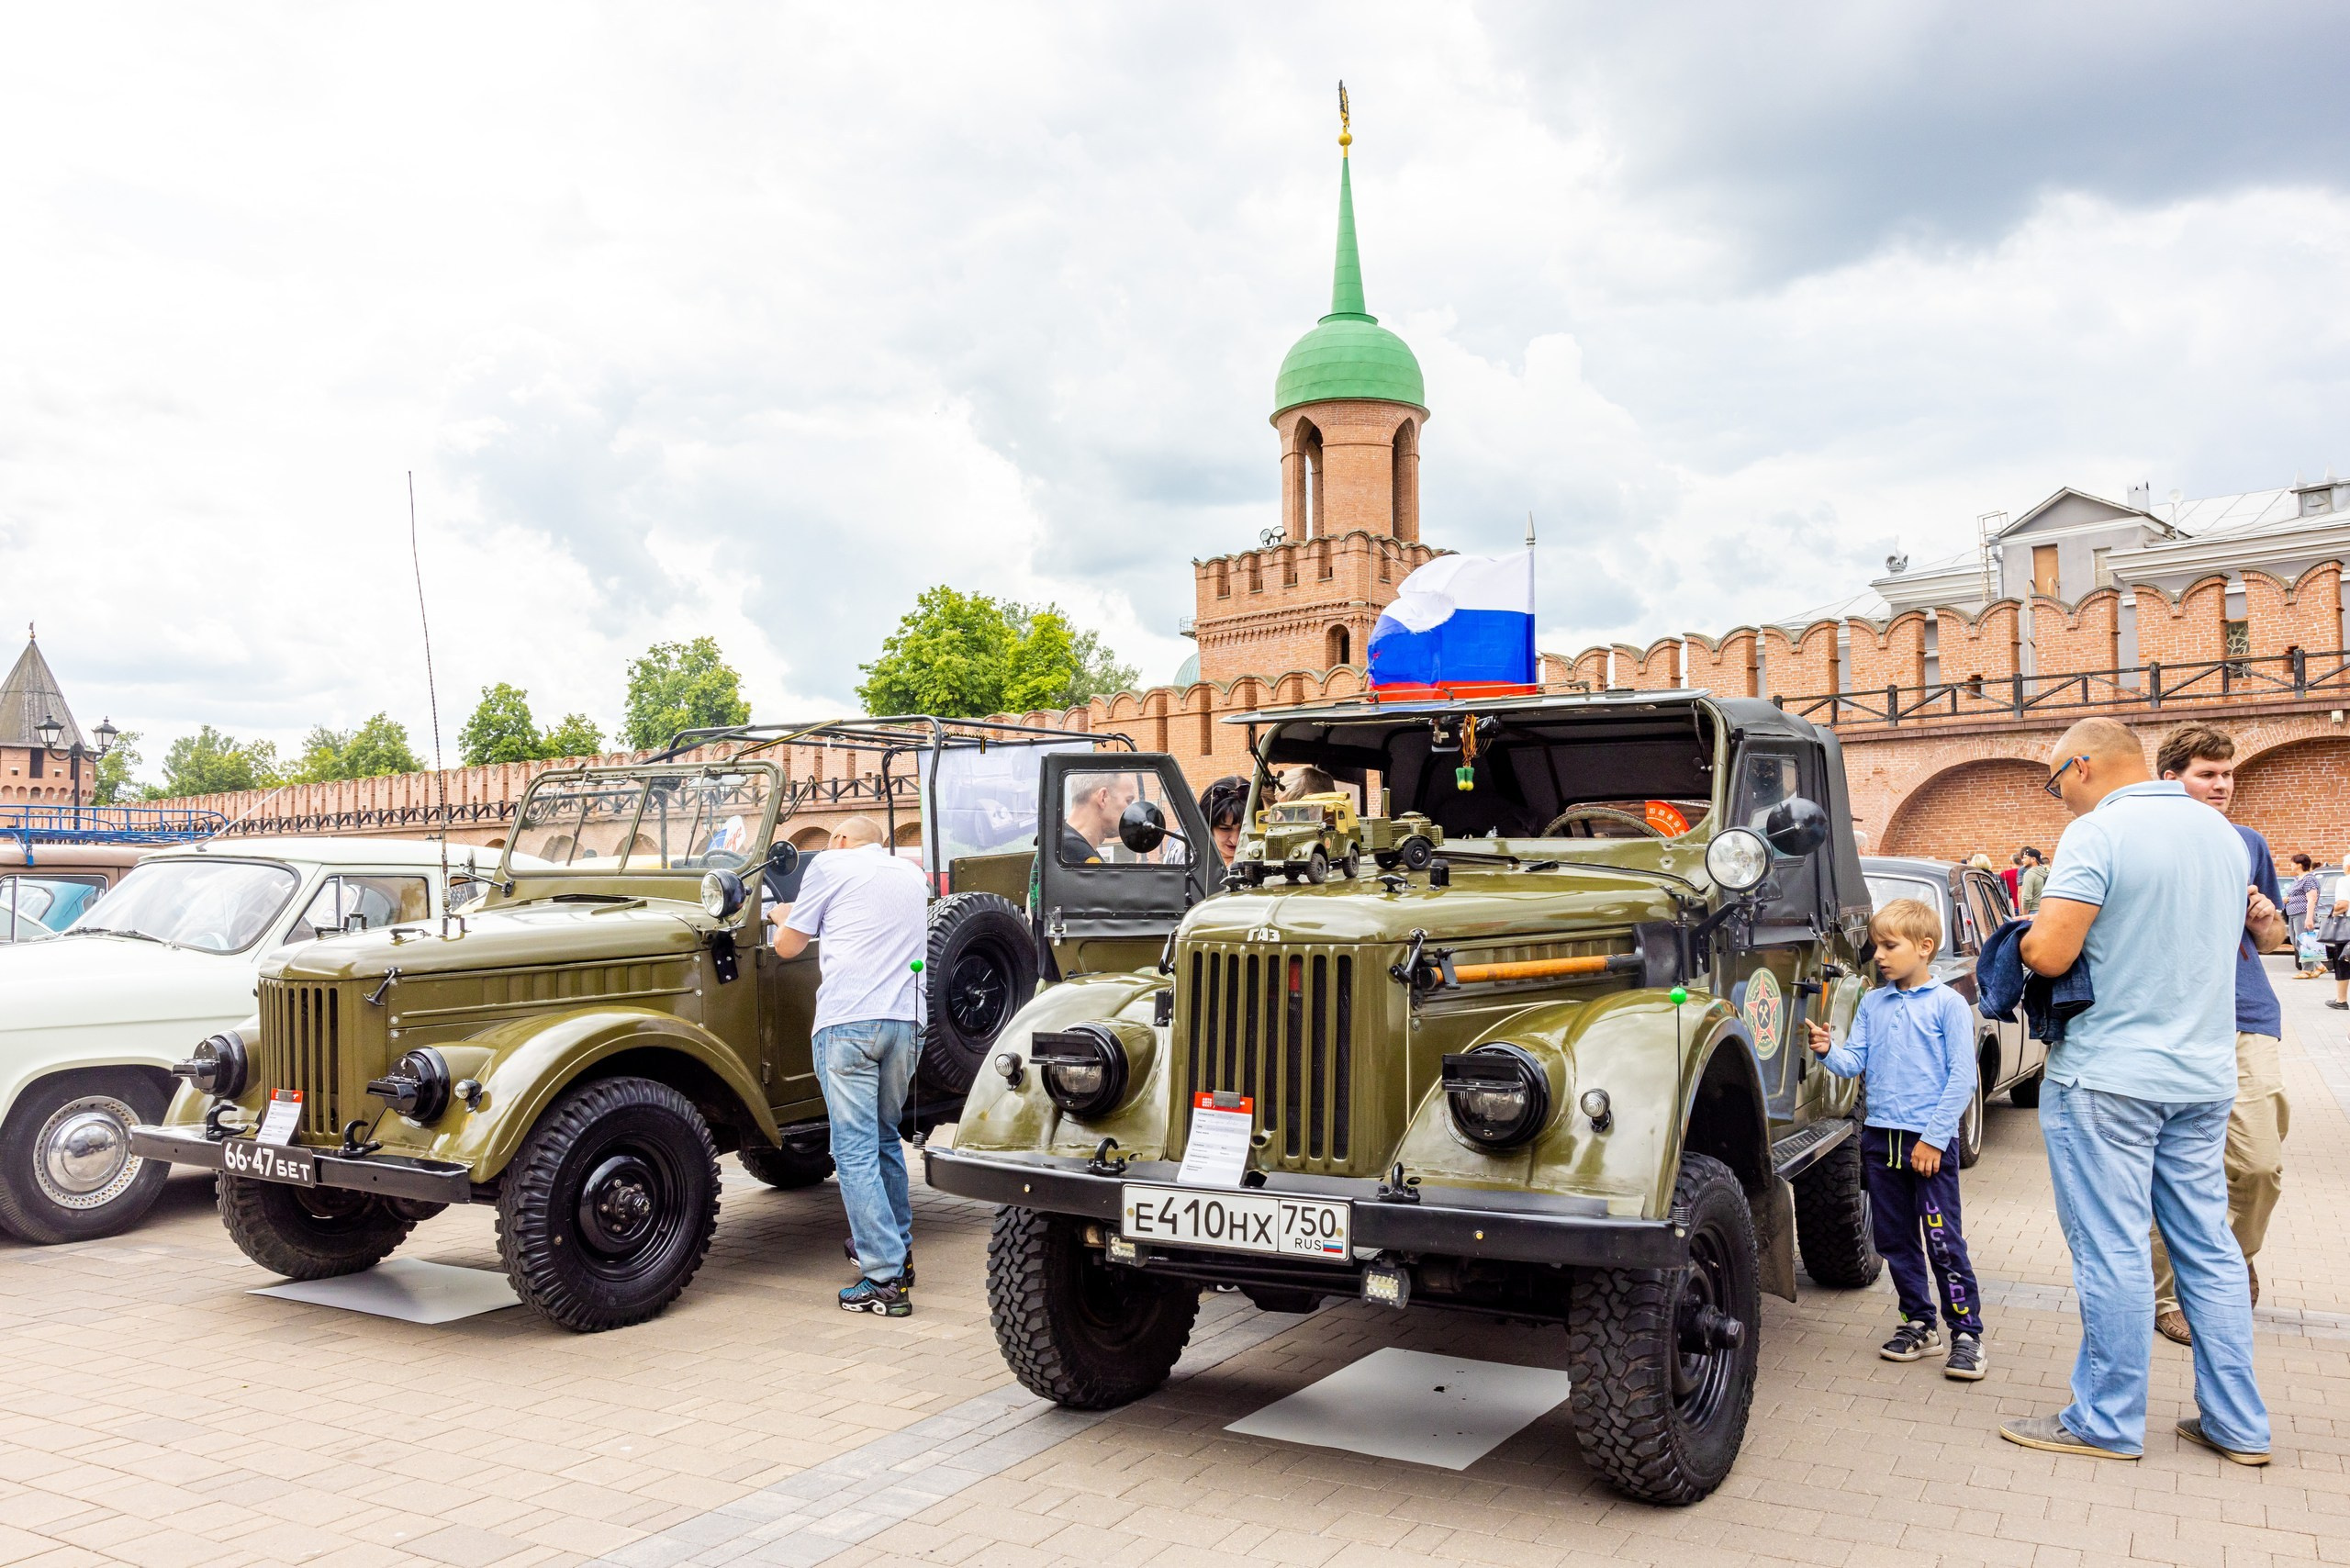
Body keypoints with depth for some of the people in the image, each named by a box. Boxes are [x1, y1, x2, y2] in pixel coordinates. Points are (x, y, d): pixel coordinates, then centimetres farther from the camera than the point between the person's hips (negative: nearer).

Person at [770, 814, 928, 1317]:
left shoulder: (831, 865, 6)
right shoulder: (912, 874, 23)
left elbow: (787, 946, 12)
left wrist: (783, 918, 33)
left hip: (848, 1019, -6)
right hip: (907, 1021, 6)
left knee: (855, 1151, -3)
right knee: (885, 1139, 22)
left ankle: (884, 1280, -7)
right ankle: (899, 1252, 29)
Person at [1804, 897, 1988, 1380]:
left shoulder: (1948, 1003, -5)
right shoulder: (1872, 1004, 10)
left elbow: (1962, 1077, -9)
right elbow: (1855, 1061, 6)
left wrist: (1934, 1138, -13)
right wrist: (1828, 1051, -17)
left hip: (1929, 1140, -5)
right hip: (1879, 1136, 6)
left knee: (1943, 1241, -4)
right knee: (1895, 1239, 12)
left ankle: (1966, 1332, 8)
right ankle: (1919, 1322, 25)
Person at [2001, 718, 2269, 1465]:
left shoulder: (2097, 833, -14)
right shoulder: (2220, 831, 11)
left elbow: (2049, 954, -21)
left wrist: (2028, 937, 0)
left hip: (2109, 1075, -8)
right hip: (2203, 1074, 8)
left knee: (2112, 1251, 0)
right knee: (2209, 1248, 14)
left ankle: (2108, 1422, 9)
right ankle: (2236, 1423, 21)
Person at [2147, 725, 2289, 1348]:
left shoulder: (2249, 845, 12)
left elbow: (2273, 938, 21)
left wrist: (2264, 920, -1)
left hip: (2246, 1021, 3)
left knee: (2260, 1163, -4)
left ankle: (2236, 1255, 26)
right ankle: (2166, 1295, 16)